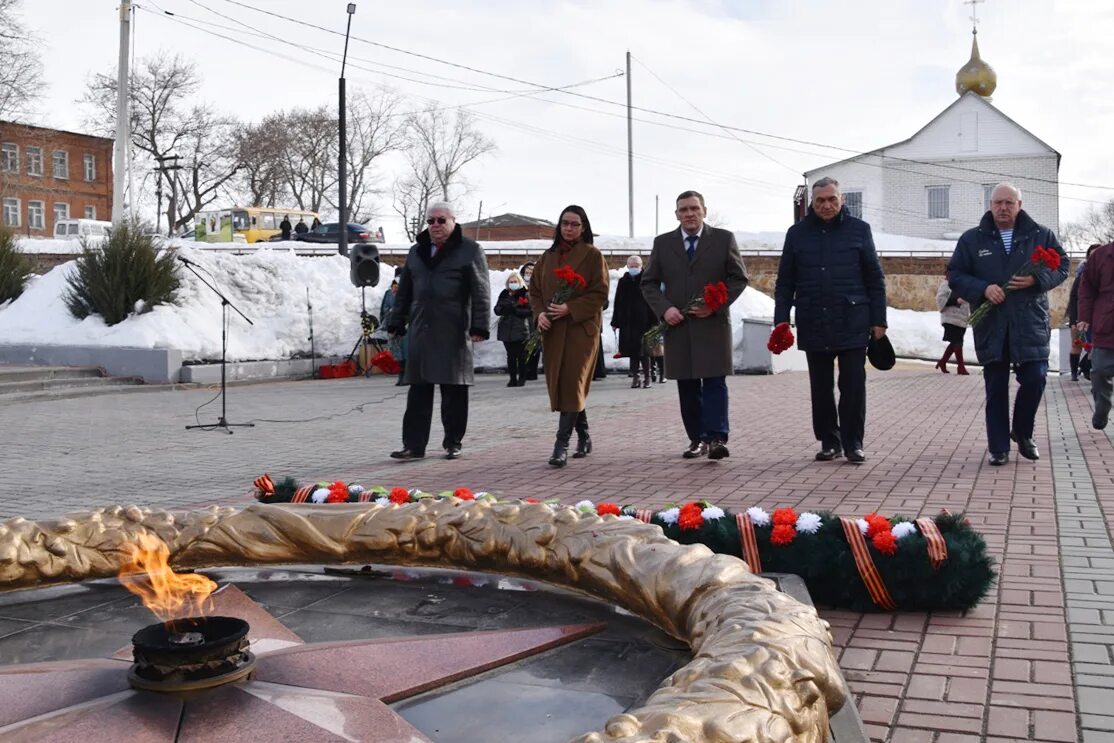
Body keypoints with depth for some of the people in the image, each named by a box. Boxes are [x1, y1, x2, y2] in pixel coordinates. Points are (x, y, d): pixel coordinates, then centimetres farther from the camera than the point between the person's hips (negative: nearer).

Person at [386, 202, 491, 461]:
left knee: (454, 389, 2)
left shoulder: (469, 251, 1)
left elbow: (481, 292, -5)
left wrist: (479, 326, -12)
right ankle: (414, 444, 6)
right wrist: (396, 323, 17)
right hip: (421, 330, 5)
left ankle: (453, 443, 14)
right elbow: (404, 291, 22)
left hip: (454, 332, -5)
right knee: (418, 390, 3)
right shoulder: (416, 252, 18)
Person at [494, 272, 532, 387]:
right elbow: (496, 309, 11)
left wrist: (516, 310, -17)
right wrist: (503, 308, -10)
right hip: (506, 329, 3)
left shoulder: (525, 295, 0)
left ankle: (522, 378, 8)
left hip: (520, 330, -3)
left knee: (521, 355, -1)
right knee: (510, 355, 5)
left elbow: (530, 311, -7)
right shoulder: (504, 294, 12)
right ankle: (513, 378, 10)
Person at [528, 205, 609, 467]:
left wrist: (570, 308, -16)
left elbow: (600, 293, -6)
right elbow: (534, 291, 15)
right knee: (559, 385, 7)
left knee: (572, 384, -13)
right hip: (553, 330, 5)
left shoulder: (593, 255, 1)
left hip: (582, 328, -5)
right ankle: (584, 438, 23)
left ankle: (562, 444, -14)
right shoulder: (548, 257, 15)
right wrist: (540, 313, -4)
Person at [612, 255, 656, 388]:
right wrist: (615, 322, 5)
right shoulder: (623, 282, 9)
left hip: (644, 321, -3)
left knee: (644, 351, 0)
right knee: (632, 351, 5)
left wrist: (653, 321, -10)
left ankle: (647, 377, 7)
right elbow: (618, 303, 9)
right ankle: (635, 377, 11)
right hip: (627, 322, 3)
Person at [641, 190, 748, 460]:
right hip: (677, 325, 2)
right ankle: (697, 438, 12)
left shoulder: (724, 239, 5)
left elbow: (739, 278, 4)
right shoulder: (662, 243, 10)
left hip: (713, 324, -2)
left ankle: (716, 438, -11)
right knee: (687, 386, 5)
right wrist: (664, 309, -7)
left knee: (714, 382, -8)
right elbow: (649, 283, 10)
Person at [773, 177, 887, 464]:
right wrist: (781, 322, 1)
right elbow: (785, 283, 8)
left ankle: (853, 443, 9)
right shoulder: (797, 233, 6)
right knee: (821, 388, 9)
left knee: (853, 386, 0)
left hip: (852, 324, -2)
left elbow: (875, 279, 4)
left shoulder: (859, 230, 2)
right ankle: (829, 441, 19)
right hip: (813, 326, 2)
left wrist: (878, 320, -1)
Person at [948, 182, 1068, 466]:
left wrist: (1036, 279, -13)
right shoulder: (972, 239, 6)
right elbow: (955, 275, 4)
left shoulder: (1041, 235, 6)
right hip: (991, 326, 0)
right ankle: (998, 447, 12)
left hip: (1030, 324, 0)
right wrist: (983, 289, -13)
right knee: (996, 388, 4)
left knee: (1035, 379, -4)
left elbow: (1061, 266, 7)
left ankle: (1023, 433, 22)